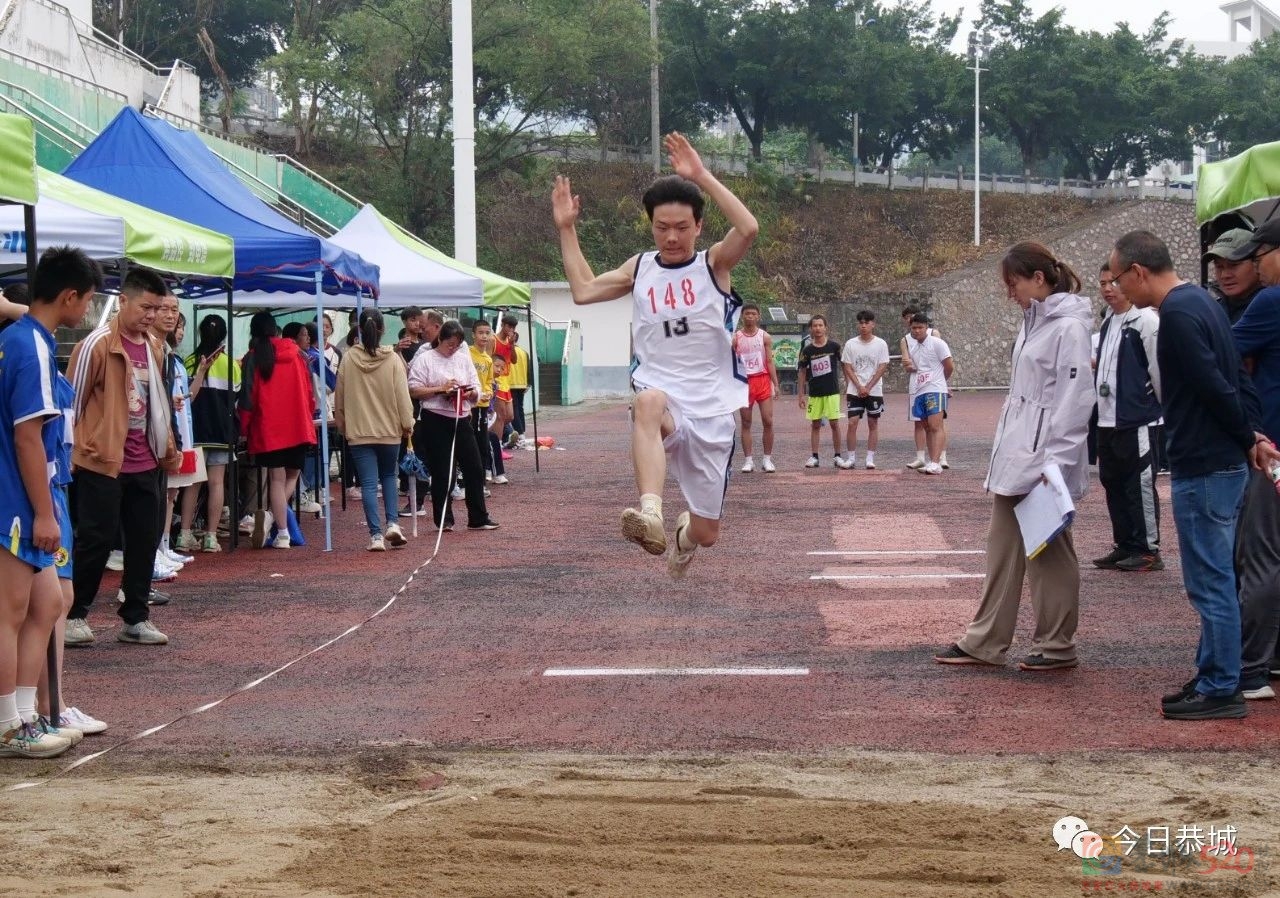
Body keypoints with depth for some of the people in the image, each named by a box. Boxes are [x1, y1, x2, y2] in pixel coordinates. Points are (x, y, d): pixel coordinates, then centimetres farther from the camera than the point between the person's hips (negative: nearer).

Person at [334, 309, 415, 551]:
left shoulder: (349, 360, -4)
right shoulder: (393, 359, -8)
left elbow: (340, 397, 3)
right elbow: (402, 395, -6)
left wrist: (342, 424, 16)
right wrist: (407, 424, 5)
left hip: (359, 431, 0)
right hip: (390, 430, 0)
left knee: (368, 483, 2)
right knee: (389, 476, 19)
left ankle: (376, 535, -3)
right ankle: (392, 523, 4)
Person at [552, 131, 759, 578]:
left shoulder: (713, 265, -1)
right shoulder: (640, 269, 10)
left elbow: (748, 228, -21)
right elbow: (583, 290, 15)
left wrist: (701, 177, -22)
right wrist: (566, 229, 13)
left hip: (711, 409, 0)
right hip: (664, 399, 1)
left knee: (706, 534, 6)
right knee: (648, 402, -42)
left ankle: (685, 532, 47)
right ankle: (651, 514, -57)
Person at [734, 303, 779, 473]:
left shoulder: (764, 336, 5)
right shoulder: (736, 337, 4)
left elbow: (770, 361, 3)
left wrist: (775, 384, -4)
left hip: (762, 380, 0)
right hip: (744, 381, 0)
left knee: (768, 421, -4)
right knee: (746, 423, 1)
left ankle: (767, 459, 4)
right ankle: (748, 460, 5)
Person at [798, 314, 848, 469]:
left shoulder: (834, 346, -4)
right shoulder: (807, 350, 0)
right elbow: (802, 372, 6)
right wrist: (800, 394, 3)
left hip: (832, 392, -2)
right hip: (814, 393, 2)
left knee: (835, 423, -2)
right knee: (815, 424, 6)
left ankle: (837, 456, 6)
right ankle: (813, 456, 11)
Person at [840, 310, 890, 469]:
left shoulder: (880, 344, -2)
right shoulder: (851, 344, 2)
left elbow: (882, 368, -5)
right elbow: (848, 368, 1)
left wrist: (867, 388, -11)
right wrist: (859, 387, -9)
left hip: (874, 391, 0)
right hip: (854, 391, 1)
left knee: (873, 424, 3)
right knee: (852, 423, -6)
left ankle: (870, 458, 7)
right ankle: (851, 458, 0)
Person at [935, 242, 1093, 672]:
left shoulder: (1068, 327, -14)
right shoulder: (1033, 322, 14)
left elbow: (1073, 399, -19)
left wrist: (1056, 462, -22)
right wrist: (1002, 450, 15)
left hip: (1043, 458, -9)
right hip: (1015, 458, 9)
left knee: (1048, 552, 1)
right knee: (1003, 549, 11)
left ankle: (1056, 645, 12)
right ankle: (984, 642, 16)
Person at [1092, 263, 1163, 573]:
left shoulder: (1146, 320, -12)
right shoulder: (1108, 323, 15)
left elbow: (1159, 368, -13)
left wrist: (1166, 407, -8)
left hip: (1138, 419, -9)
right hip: (1108, 420, 9)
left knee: (1140, 485, -3)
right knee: (1113, 483, 12)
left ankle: (1149, 550, 3)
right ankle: (1125, 545, 21)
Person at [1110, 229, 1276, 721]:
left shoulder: (1177, 316, -19)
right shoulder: (1202, 302, 13)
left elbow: (1217, 387, -20)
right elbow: (1236, 379, 14)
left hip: (1203, 468, -10)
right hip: (1226, 462, 10)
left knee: (1210, 583, -3)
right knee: (1214, 579, 16)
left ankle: (1220, 690, 2)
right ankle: (1212, 676, 23)